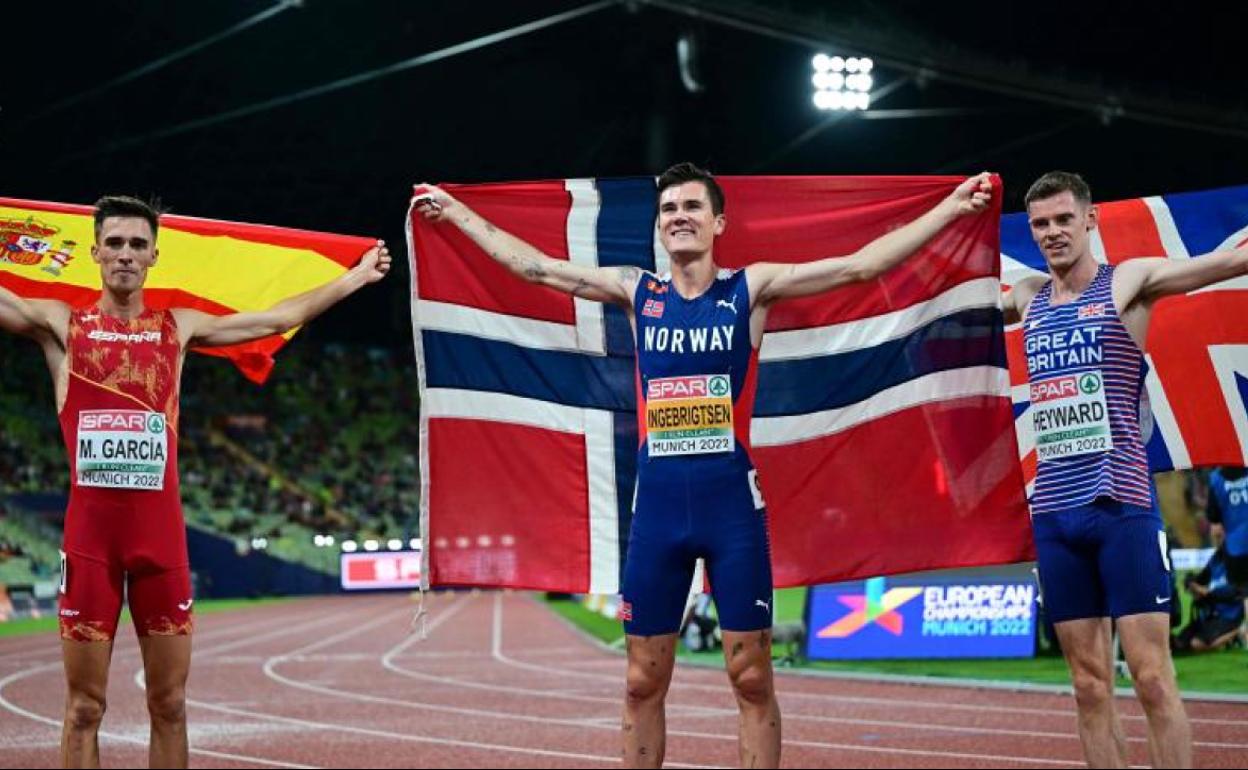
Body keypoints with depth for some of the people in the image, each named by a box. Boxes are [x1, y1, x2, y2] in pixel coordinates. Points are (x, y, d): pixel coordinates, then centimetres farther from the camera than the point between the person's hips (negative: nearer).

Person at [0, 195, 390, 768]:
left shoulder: (179, 328, 13)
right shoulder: (60, 323, 7)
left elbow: (279, 318, 18)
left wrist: (355, 278, 20)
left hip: (160, 527, 2)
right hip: (89, 530, -2)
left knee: (169, 705, 6)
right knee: (84, 707, 1)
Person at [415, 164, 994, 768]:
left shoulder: (751, 288, 1)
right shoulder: (637, 293, 9)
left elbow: (860, 265, -3)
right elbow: (534, 266, 17)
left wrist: (952, 206, -9)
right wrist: (456, 211, 20)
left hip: (732, 504, -2)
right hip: (656, 506, 3)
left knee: (752, 679, 1)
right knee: (643, 683, 7)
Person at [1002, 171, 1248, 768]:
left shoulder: (1130, 281, 0)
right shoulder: (1027, 298, 14)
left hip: (1122, 504, -5)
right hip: (1053, 512, 5)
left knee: (1152, 677, -6)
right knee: (1090, 687, 6)